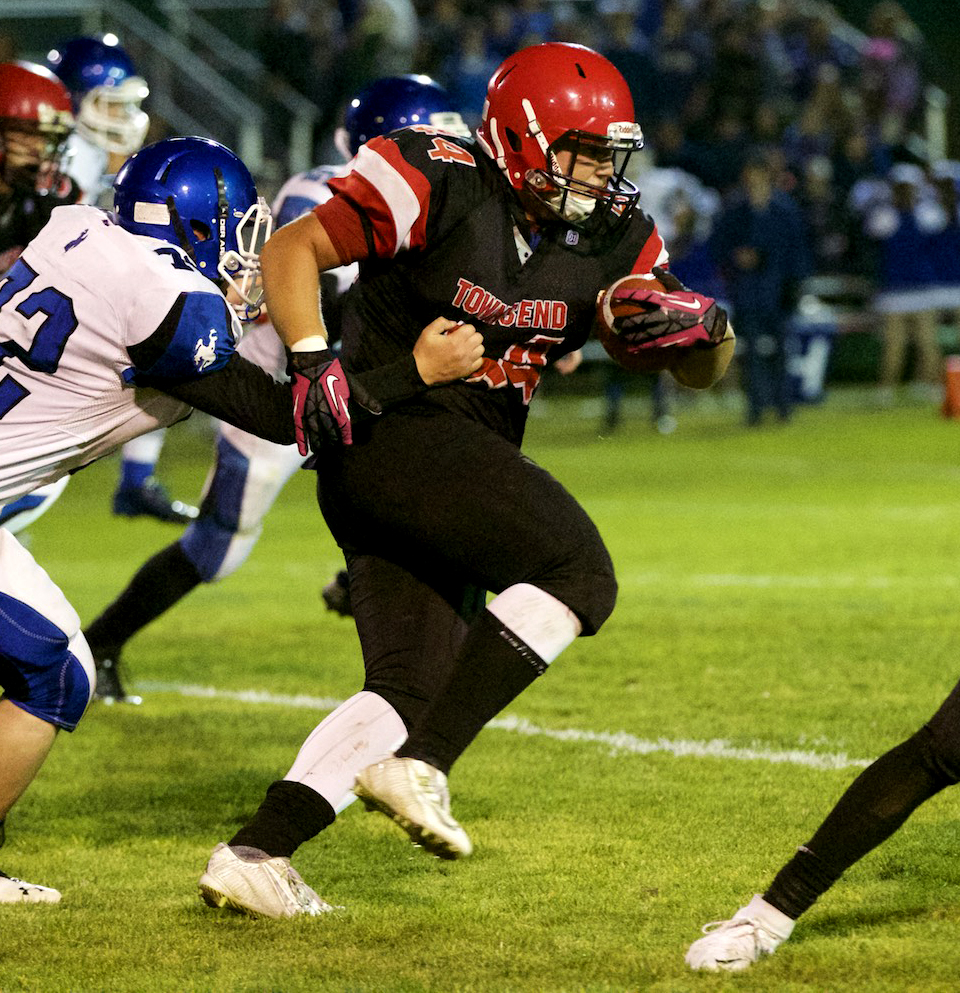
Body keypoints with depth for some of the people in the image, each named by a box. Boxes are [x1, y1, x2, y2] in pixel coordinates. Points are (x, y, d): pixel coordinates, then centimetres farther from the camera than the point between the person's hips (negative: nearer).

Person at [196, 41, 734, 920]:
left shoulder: (614, 237, 7)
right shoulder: (436, 186, -10)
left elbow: (700, 369, 9)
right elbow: (292, 250, -7)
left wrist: (705, 328, -14)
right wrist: (314, 365, -21)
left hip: (463, 464, 8)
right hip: (391, 428, -8)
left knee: (411, 683, 7)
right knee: (576, 571, -21)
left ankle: (255, 852, 8)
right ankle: (419, 764, -23)